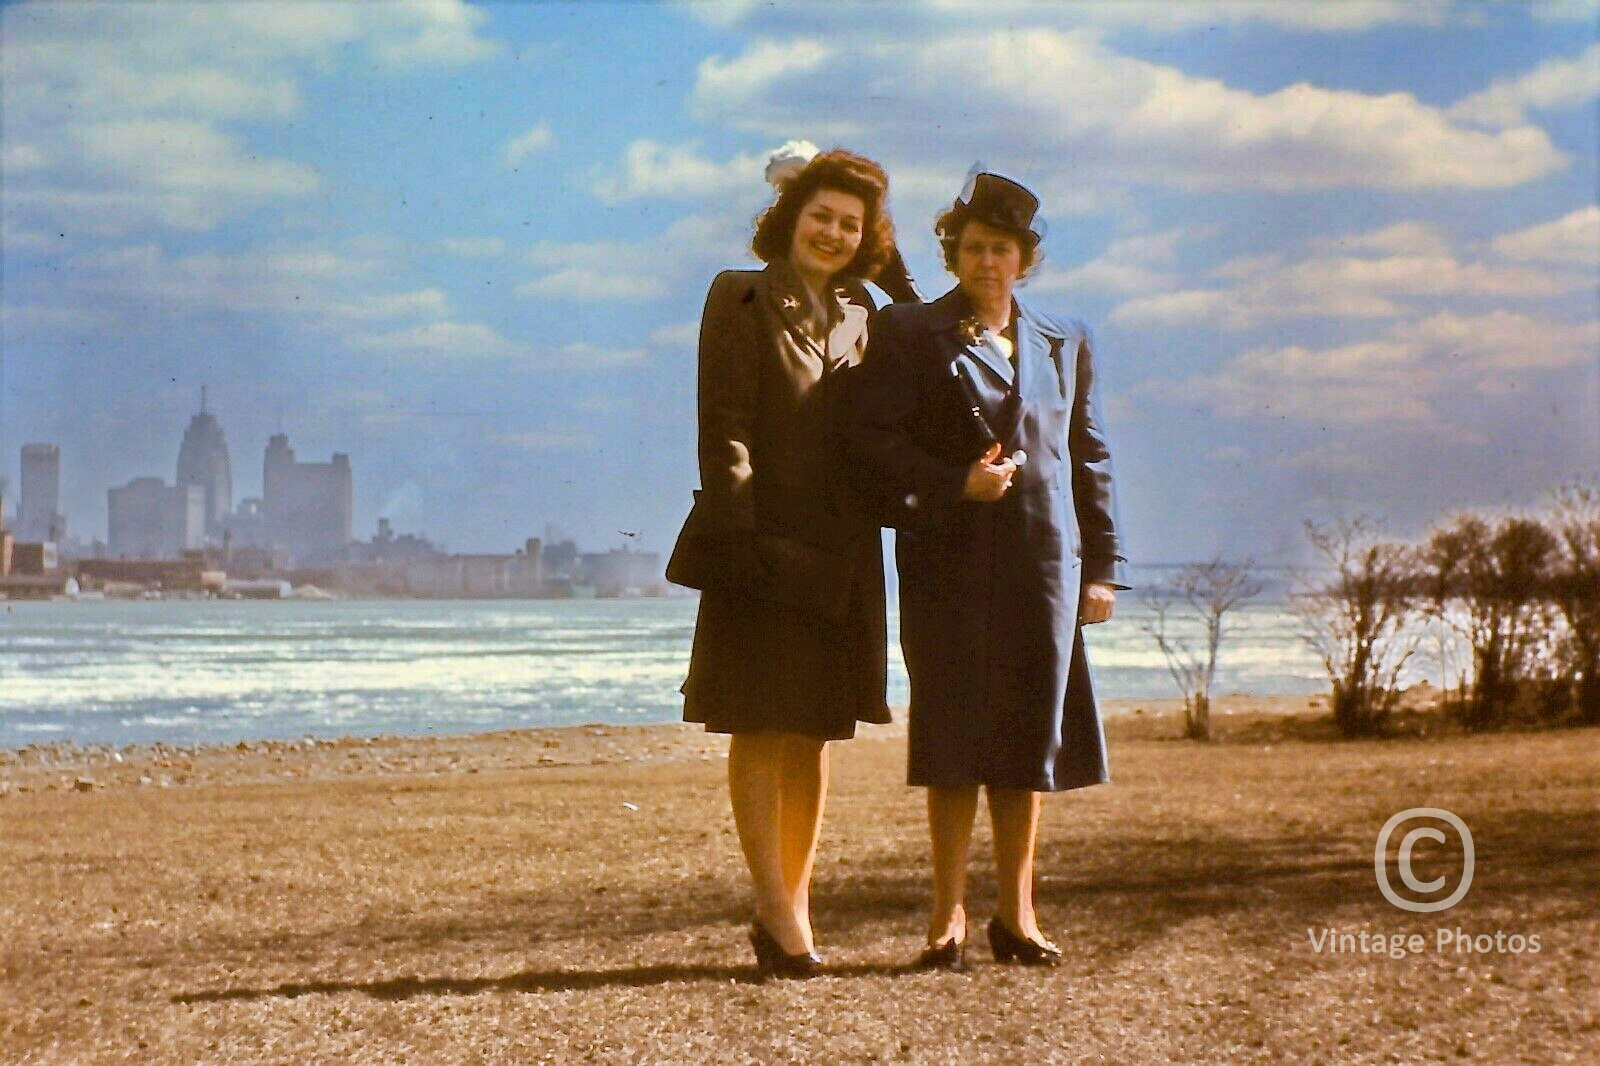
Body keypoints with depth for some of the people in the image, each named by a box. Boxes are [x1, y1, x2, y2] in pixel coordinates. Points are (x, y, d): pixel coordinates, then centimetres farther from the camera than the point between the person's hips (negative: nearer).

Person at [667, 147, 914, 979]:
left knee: (817, 731, 9)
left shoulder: (860, 317, 14)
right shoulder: (739, 300, -2)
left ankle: (789, 906, 18)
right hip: (762, 544, -5)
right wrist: (738, 538, -17)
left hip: (838, 553, 6)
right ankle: (778, 914, 3)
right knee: (760, 728, -2)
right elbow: (723, 427, -9)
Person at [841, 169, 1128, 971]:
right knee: (955, 734, -3)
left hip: (1044, 559, 3)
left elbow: (1089, 456, 17)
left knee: (1031, 735, 4)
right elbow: (870, 440, -2)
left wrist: (1102, 566, 12)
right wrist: (955, 484, -14)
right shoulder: (908, 333, 5)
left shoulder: (1064, 343, 16)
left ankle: (1016, 913, 12)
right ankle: (949, 915, 5)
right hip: (950, 560, -3)